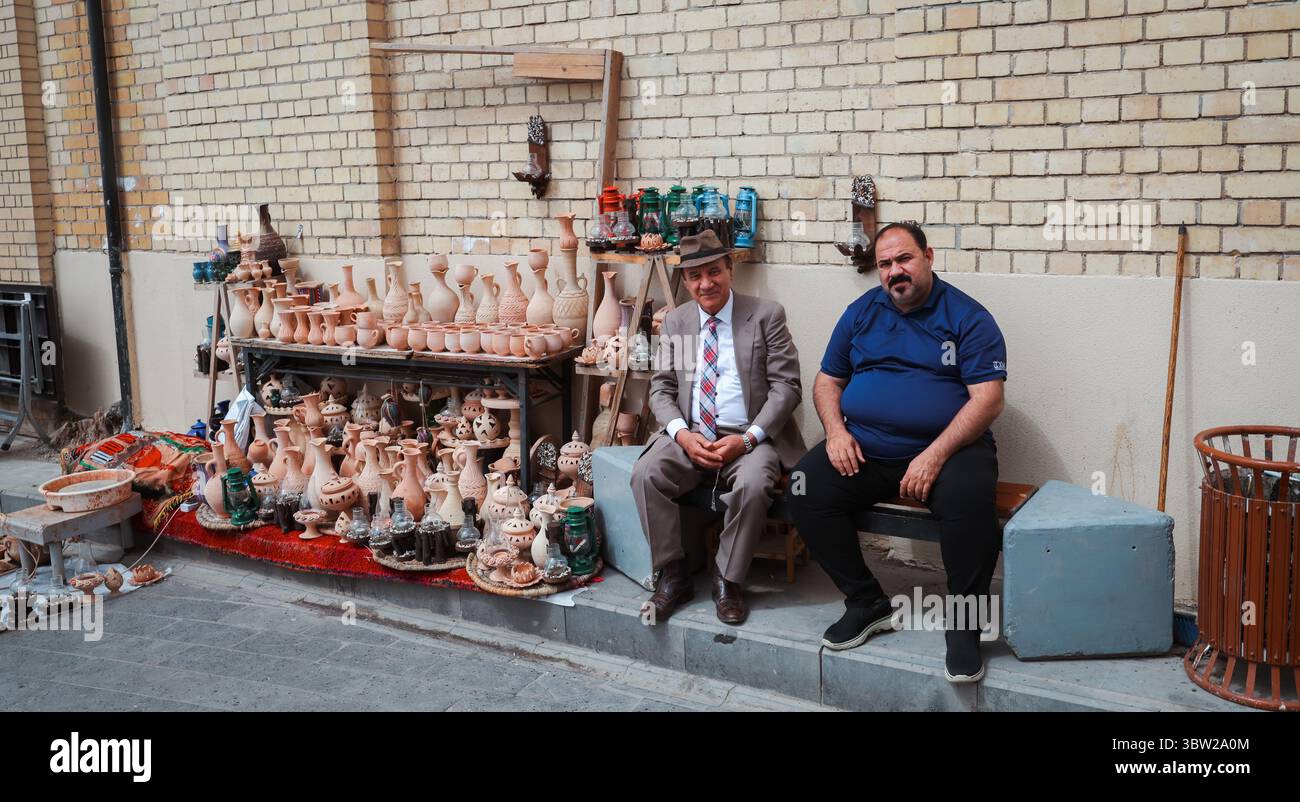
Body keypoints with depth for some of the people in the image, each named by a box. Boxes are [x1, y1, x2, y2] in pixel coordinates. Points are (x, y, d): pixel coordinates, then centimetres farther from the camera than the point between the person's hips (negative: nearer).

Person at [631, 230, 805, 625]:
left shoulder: (767, 316, 0)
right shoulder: (675, 321, 11)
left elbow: (786, 385, -4)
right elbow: (661, 388, 10)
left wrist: (748, 439, -17)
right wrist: (682, 434, -11)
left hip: (748, 437, -3)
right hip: (690, 434, 3)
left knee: (752, 484, -33)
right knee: (645, 474, -24)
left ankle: (727, 580, -11)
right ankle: (673, 576, -9)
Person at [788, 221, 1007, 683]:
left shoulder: (967, 317, -1)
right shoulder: (861, 312, 13)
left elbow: (987, 399, -9)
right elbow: (827, 381, 17)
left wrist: (935, 456, -21)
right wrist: (835, 431, -5)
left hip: (946, 448, -3)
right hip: (863, 447, 4)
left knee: (970, 498, -35)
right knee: (806, 489, -21)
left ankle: (963, 622, -12)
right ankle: (866, 602, -5)